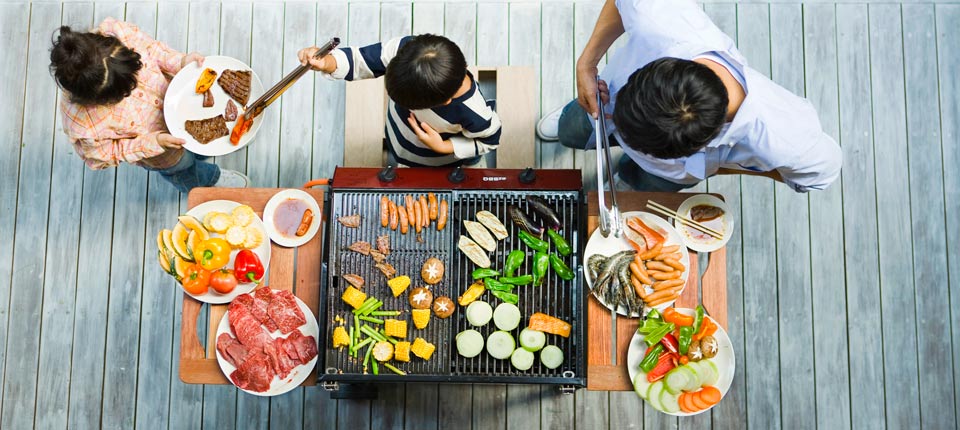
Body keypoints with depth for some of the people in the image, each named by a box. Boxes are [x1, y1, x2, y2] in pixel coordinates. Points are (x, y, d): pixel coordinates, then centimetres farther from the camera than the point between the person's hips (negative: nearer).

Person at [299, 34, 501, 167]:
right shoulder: (403, 49, -40)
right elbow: (362, 60, -25)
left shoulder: (475, 116, -45)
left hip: (435, 164, -4)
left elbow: (488, 140, -21)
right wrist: (326, 62, -47)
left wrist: (442, 147, -33)